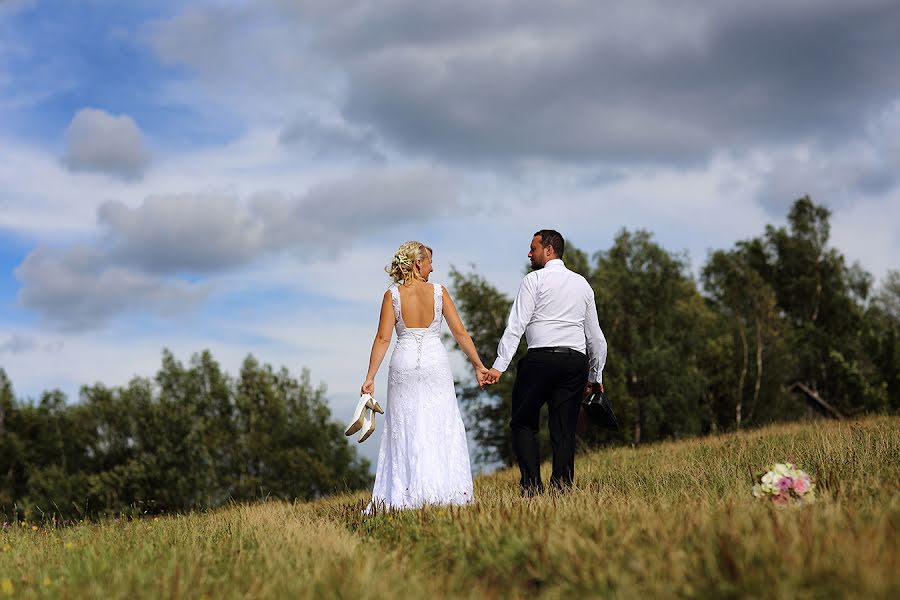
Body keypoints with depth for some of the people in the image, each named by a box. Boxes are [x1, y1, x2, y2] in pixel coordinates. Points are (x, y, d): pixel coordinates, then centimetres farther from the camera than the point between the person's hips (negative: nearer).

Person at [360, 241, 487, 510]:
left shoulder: (392, 295, -1)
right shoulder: (439, 291, -1)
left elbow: (383, 339, -6)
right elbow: (460, 332, 0)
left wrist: (370, 377, -4)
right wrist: (478, 365, 8)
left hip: (404, 364, 1)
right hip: (435, 363, -1)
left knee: (405, 430, 5)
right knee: (441, 428, 5)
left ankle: (405, 495, 2)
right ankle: (443, 492, 2)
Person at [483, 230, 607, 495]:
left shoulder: (534, 280, 2)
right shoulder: (582, 284, 19)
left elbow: (516, 325, -8)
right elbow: (595, 336, 20)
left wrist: (499, 365, -10)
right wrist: (595, 376, 27)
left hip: (540, 358, -5)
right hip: (576, 361, 5)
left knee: (523, 424, 4)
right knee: (564, 430, 6)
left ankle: (531, 484, -8)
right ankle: (562, 486, -2)